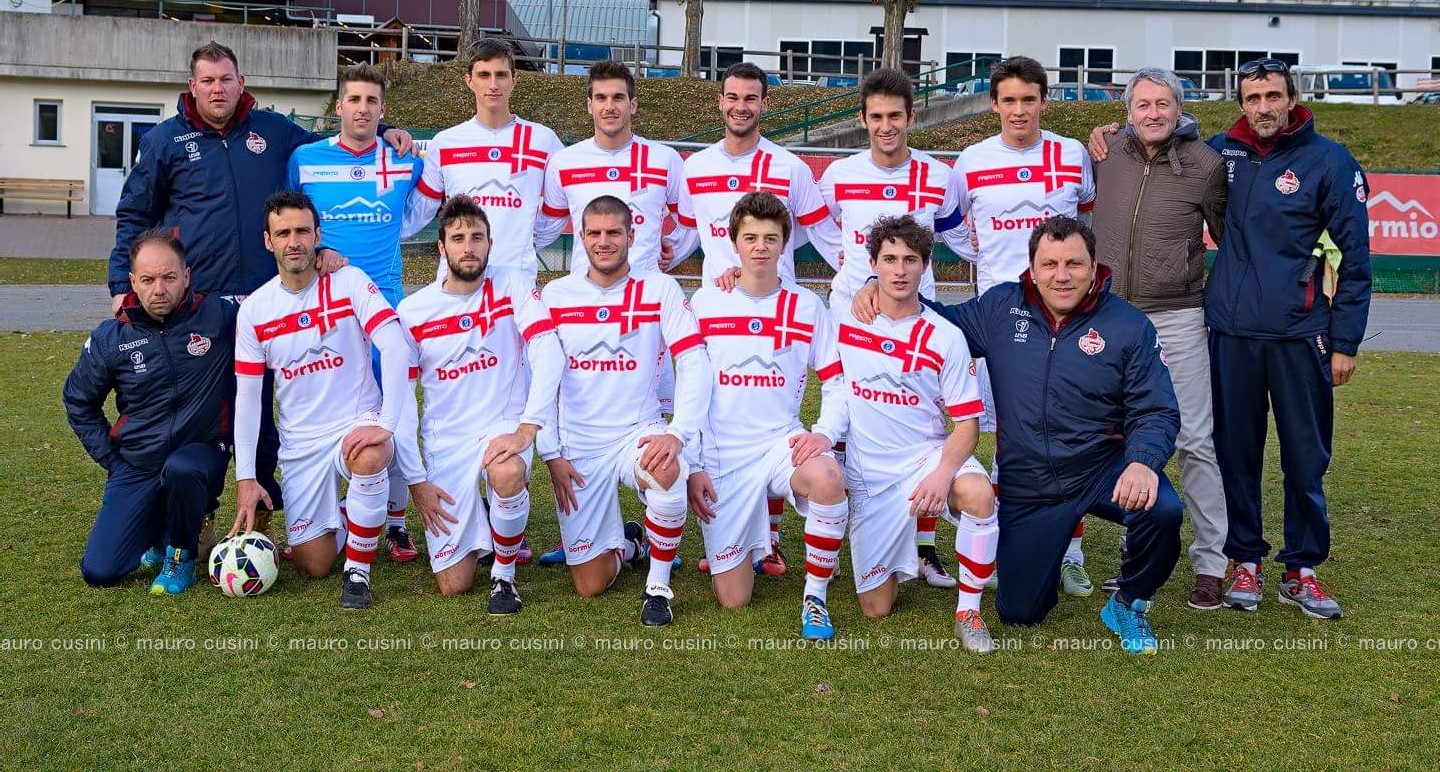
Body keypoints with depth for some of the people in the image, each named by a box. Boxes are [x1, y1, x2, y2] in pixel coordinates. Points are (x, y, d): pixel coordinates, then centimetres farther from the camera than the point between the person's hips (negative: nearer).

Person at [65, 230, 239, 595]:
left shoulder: (219, 314, -11)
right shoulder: (110, 338, -3)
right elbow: (79, 401, 13)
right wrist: (111, 459, 6)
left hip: (202, 452, -2)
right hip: (136, 467, 3)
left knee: (182, 470, -39)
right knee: (99, 573, -6)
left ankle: (182, 554, -8)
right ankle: (159, 530, 28)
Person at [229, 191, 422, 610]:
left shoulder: (350, 282, -8)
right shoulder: (253, 310, 0)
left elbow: (397, 348, -20)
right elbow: (247, 396, 3)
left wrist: (385, 424, -31)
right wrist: (245, 477, -2)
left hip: (358, 425, -3)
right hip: (301, 445, 3)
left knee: (369, 457, -40)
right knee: (313, 565, -2)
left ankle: (359, 572, -18)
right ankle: (345, 523, 36)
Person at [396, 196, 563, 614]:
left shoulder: (512, 286, -5)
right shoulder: (413, 310, -1)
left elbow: (549, 353, -17)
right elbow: (401, 396, 2)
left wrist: (526, 430, -29)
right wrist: (414, 480, -3)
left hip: (504, 427, -2)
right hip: (445, 442, 2)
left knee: (507, 473, -40)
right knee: (453, 585, -2)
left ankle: (504, 574, -11)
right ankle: (478, 524, 35)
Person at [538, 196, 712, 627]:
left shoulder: (660, 290, -3)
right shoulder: (555, 296, 3)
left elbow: (694, 364, -11)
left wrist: (678, 433, -24)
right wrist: (551, 454, -2)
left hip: (639, 434, -2)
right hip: (578, 447, 2)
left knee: (668, 474, -39)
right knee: (590, 586, -1)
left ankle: (658, 587, -14)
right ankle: (628, 544, 36)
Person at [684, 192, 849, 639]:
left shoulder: (807, 307, 2)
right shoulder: (705, 303, 2)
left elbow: (836, 383, 4)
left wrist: (824, 433, -16)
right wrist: (691, 467, -2)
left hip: (782, 442, 0)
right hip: (721, 456, 0)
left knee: (827, 477, -38)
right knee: (733, 599, -3)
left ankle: (815, 598, -16)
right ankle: (751, 546, 34)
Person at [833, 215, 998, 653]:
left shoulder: (946, 338, -6)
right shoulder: (844, 323, -3)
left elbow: (967, 422, -8)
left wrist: (944, 472, -26)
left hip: (928, 454, -1)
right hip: (868, 474, 1)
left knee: (978, 494, -38)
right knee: (876, 609, 1)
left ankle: (968, 612, -17)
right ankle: (901, 558, 38)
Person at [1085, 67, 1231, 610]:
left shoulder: (1205, 164, -4)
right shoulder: (1104, 153, 4)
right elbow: (1084, 214, 22)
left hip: (1175, 319, -3)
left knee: (1195, 441, -4)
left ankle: (1211, 563, 5)